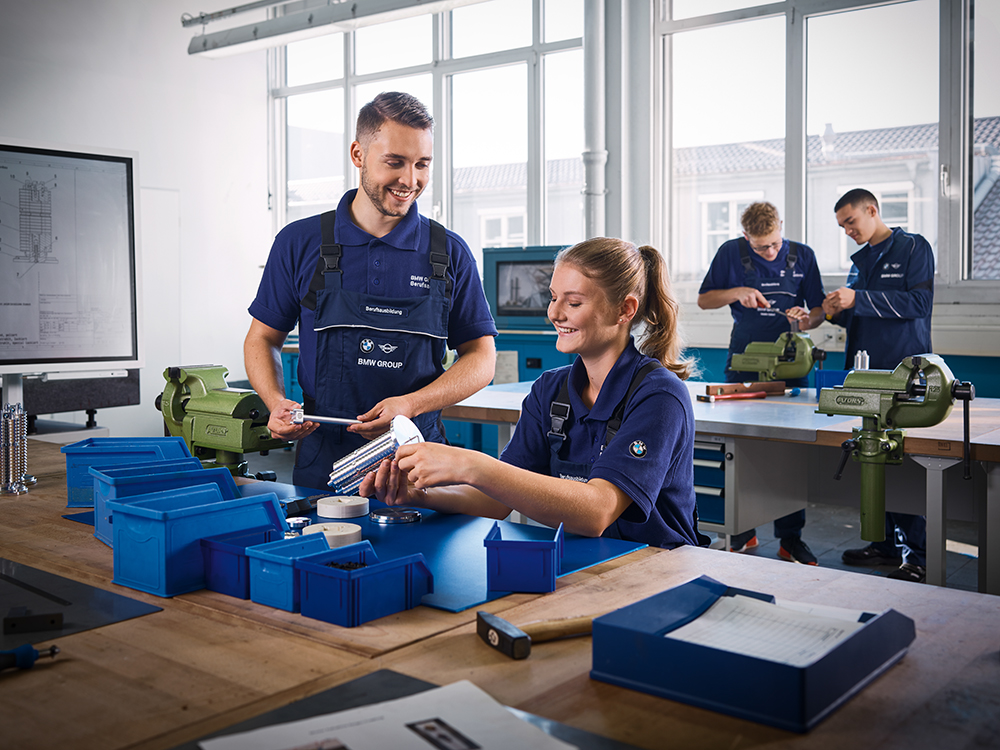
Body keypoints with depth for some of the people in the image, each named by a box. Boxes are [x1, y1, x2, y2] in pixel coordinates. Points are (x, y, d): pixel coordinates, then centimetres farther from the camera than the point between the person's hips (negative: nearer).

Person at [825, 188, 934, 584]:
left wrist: (858, 300, -19)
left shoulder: (913, 247, -2)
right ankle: (889, 543, 18)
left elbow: (918, 301, -15)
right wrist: (837, 312, 2)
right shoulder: (861, 260, 20)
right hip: (866, 372, 8)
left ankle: (917, 556, -3)